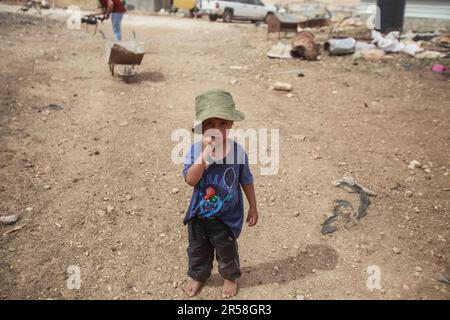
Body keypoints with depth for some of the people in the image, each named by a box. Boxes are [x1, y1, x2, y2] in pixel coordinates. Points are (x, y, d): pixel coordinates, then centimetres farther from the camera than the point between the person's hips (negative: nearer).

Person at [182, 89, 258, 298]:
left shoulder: (237, 151, -16)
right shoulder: (195, 151, -18)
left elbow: (246, 181, -4)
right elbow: (190, 180, -30)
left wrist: (253, 207, 2)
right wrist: (204, 156, -41)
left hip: (226, 217, -1)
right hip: (199, 216, 1)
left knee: (227, 251, 20)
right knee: (198, 250, 23)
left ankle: (230, 277, 50)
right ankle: (198, 276, 51)